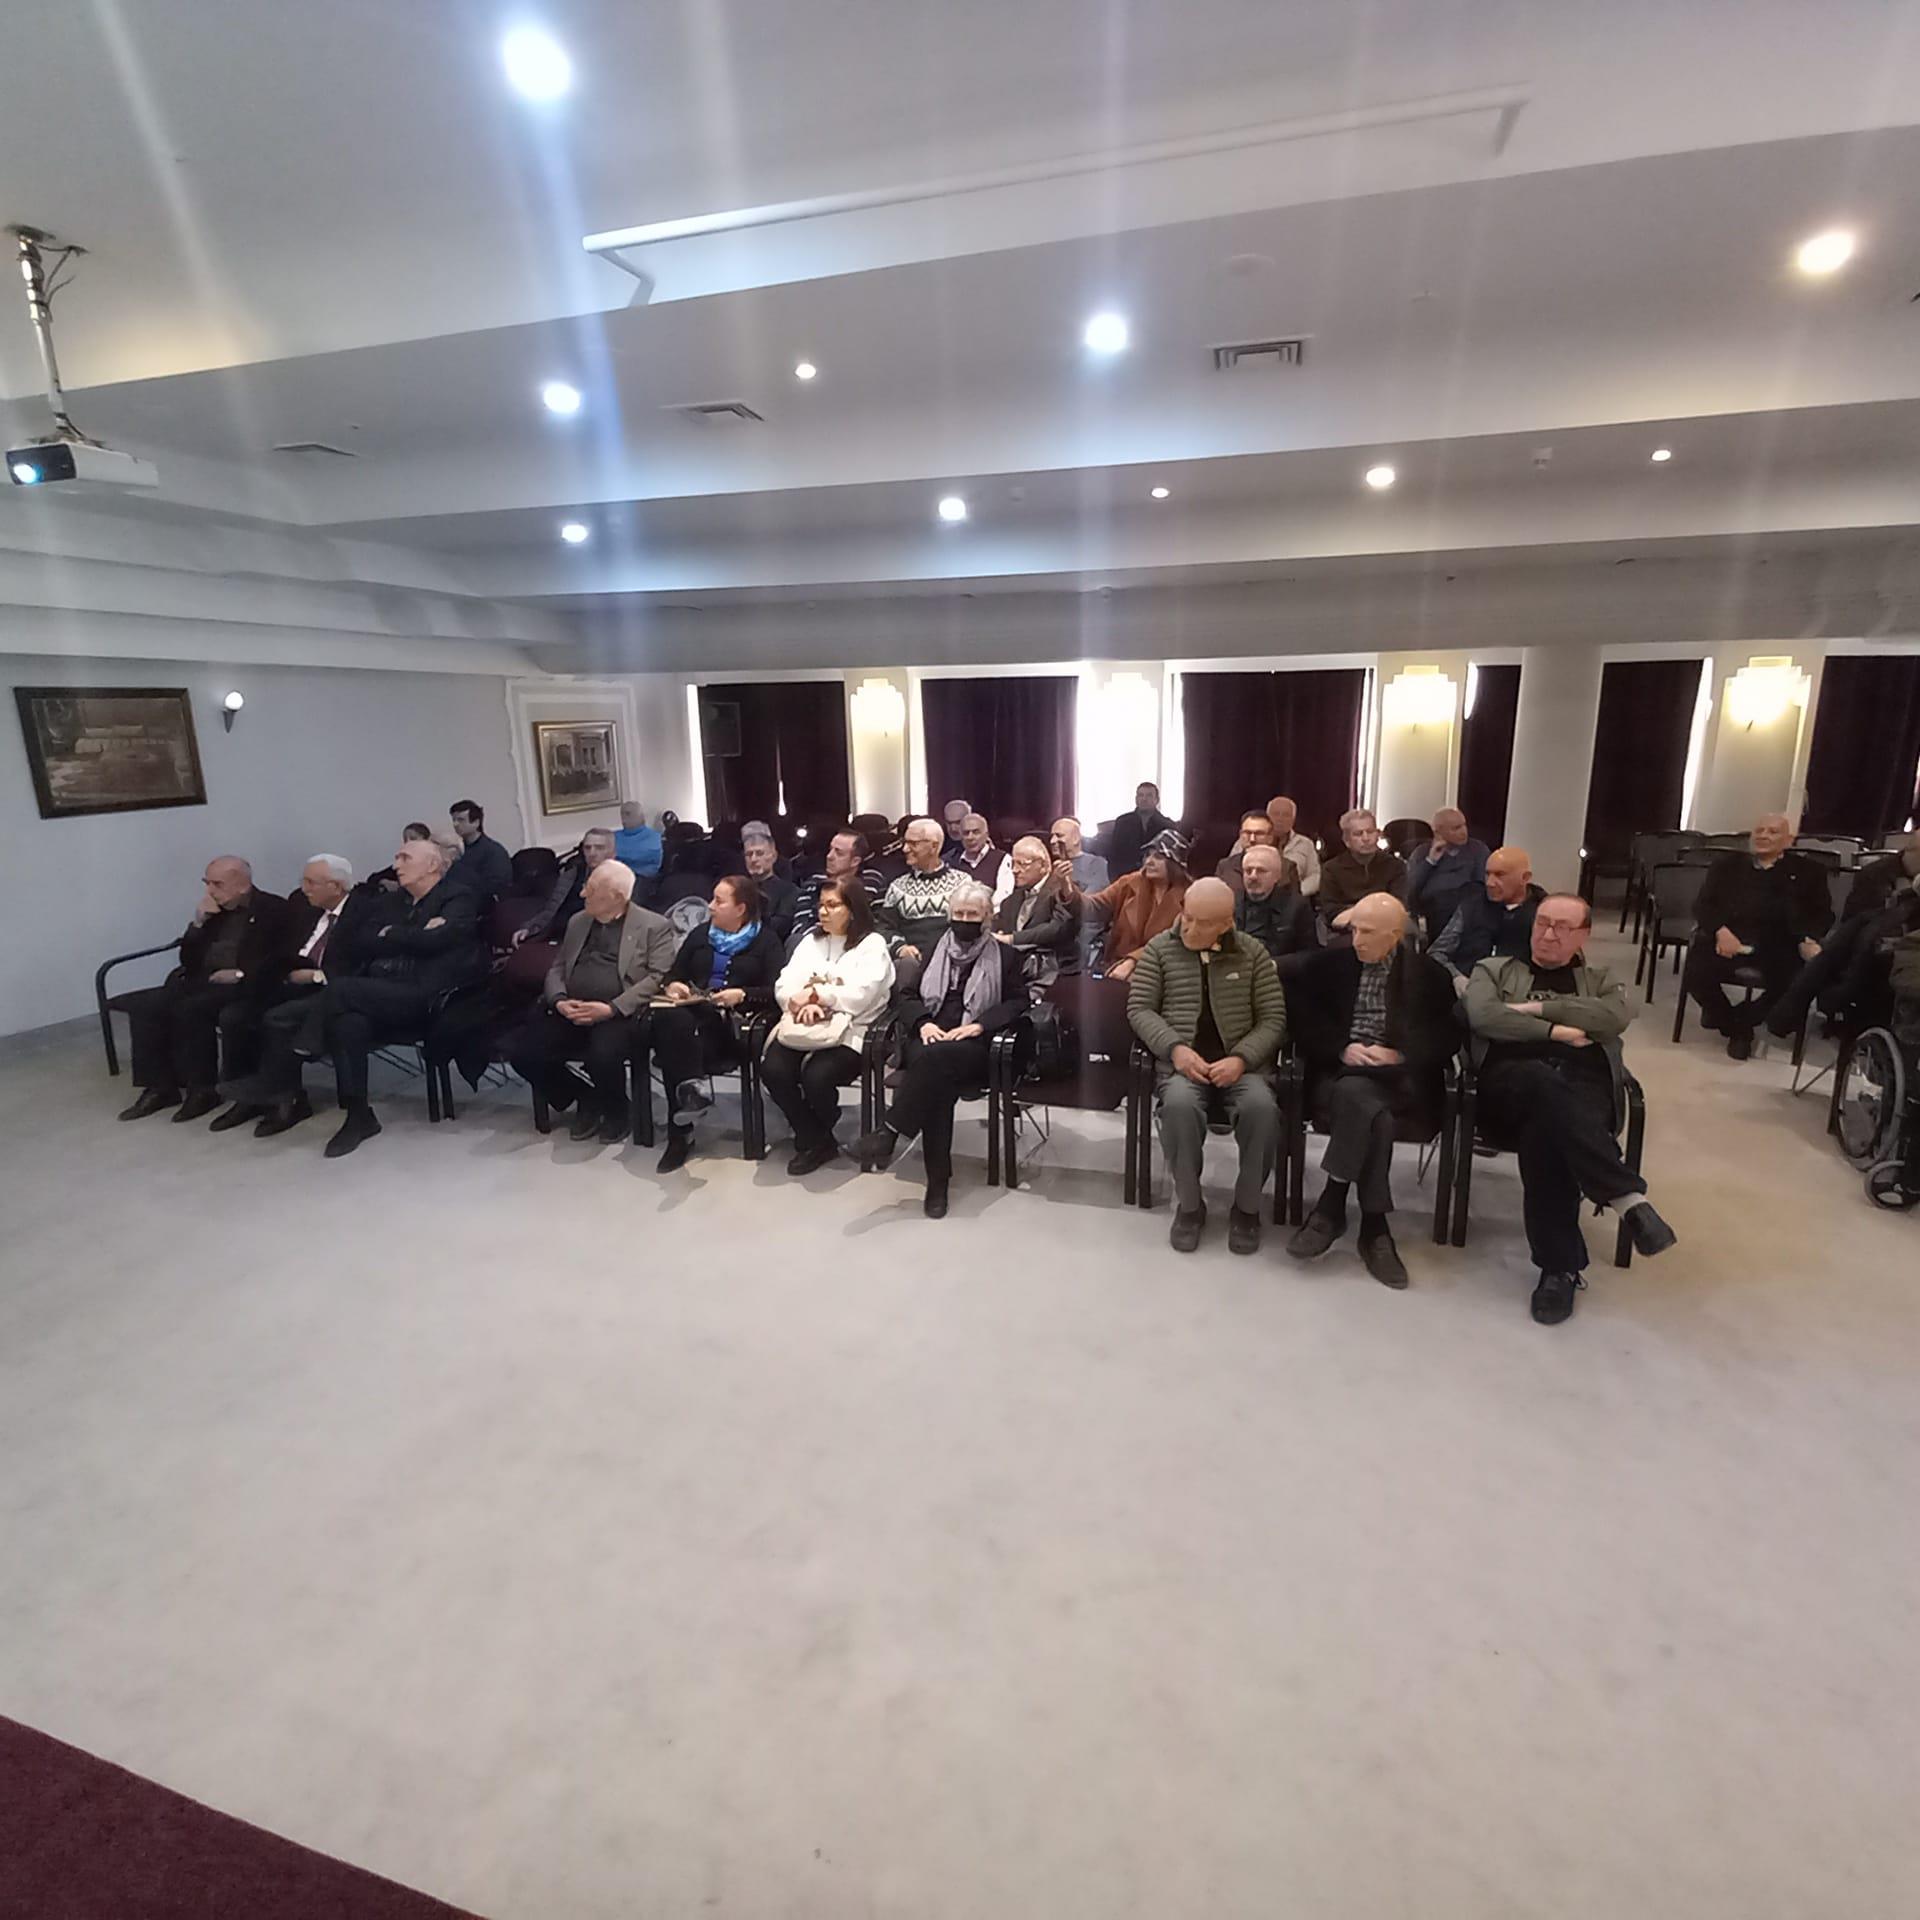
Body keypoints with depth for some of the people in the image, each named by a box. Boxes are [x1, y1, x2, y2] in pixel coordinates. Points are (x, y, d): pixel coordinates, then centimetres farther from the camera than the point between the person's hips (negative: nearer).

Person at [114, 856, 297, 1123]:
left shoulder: (274, 909, -1)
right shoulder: (213, 911, 17)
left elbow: (283, 959, -11)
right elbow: (189, 960, 14)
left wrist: (241, 974, -19)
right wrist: (199, 921, 1)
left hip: (244, 987, -7)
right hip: (201, 982, 7)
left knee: (190, 1008, -31)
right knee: (146, 1005, -16)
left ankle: (202, 1089, -17)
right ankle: (160, 1087, -8)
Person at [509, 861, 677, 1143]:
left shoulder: (654, 926, 2)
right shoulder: (577, 921, 21)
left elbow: (658, 977, -9)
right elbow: (556, 969, 19)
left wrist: (611, 1008, -19)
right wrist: (559, 1000, -4)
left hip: (618, 1014, -6)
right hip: (569, 1011, 6)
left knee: (604, 1056, -34)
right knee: (522, 1051, -15)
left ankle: (615, 1110, 1)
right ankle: (587, 1101, 8)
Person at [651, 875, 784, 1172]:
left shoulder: (765, 940, 10)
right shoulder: (700, 934, 26)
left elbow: (775, 991, -1)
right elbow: (674, 974, 23)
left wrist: (741, 995, -17)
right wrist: (671, 986, 0)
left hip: (734, 1023, -4)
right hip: (692, 1012, 4)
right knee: (669, 1018, -34)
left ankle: (680, 1133, -29)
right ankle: (690, 1087, -36)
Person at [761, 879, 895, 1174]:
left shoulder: (872, 944, 3)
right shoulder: (810, 940, 21)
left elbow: (859, 995, -12)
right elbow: (783, 986, 9)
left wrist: (814, 994, -8)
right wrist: (804, 1003, -12)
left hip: (848, 1031, -5)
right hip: (802, 1027, 5)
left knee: (816, 1075, -32)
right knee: (772, 1069, -25)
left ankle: (818, 1138, 5)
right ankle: (813, 1140, -2)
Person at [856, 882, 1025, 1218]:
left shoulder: (1004, 955, 14)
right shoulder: (934, 949, 21)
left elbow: (1018, 1001, 6)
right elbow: (908, 997, 18)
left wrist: (979, 1024, -10)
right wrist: (923, 1023, -5)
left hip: (973, 1046, -2)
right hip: (929, 1037, 2)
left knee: (935, 1057, -38)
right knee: (937, 1083, -33)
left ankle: (891, 1130, -30)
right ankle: (938, 1180, -30)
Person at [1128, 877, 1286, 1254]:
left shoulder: (1252, 952, 6)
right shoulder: (1159, 948, 5)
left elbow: (1273, 1019, 3)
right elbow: (1139, 1008, 1)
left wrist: (1241, 1058, -14)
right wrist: (1175, 1048, -15)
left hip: (1239, 1062, 1)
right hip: (1181, 1060, 0)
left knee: (1261, 1107, -32)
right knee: (1179, 1104, -35)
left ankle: (1247, 1207, -7)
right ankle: (1189, 1205, -11)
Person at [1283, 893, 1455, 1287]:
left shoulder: (1427, 974, 11)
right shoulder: (1327, 963, 11)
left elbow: (1443, 1038, 6)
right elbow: (1301, 1020, 4)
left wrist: (1397, 1056, -13)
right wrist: (1342, 1049, -12)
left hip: (1396, 1078, 0)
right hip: (1336, 1073, 1)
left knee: (1356, 1094, -37)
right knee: (1372, 1115, -35)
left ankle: (1330, 1208, -28)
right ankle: (1374, 1225, -26)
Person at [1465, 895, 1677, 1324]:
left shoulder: (1600, 980, 29)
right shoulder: (1494, 969, 25)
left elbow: (1618, 1015, 2)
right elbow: (1482, 1016, 1)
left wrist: (1539, 1008, -2)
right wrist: (1555, 1031, -4)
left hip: (1586, 1084, 1)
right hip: (1513, 1082, -1)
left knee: (1546, 1130, -37)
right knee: (1544, 1082, -40)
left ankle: (1559, 1267, -34)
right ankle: (1627, 1195, -38)